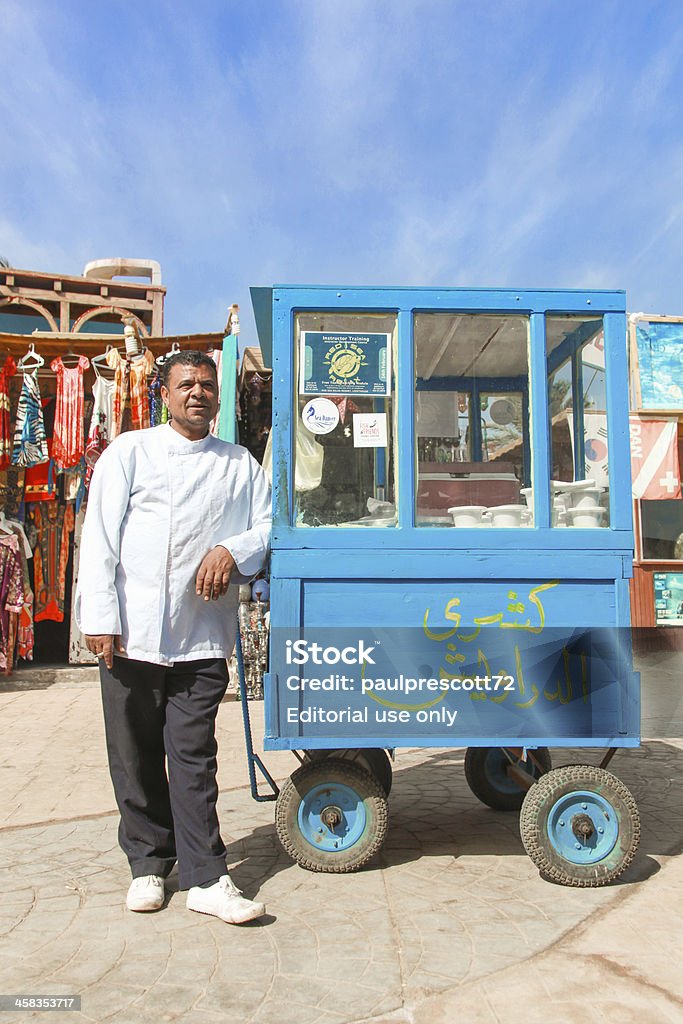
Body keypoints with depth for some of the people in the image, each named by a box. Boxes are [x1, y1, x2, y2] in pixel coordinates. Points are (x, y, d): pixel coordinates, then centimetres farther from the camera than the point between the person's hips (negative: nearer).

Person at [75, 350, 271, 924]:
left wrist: (233, 550, -12)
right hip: (131, 634, 0)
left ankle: (207, 879, 9)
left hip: (202, 637, 0)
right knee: (136, 758, 9)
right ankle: (149, 865, 25)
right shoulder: (129, 452, 8)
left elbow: (267, 525, 10)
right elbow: (99, 537, 1)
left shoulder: (240, 465, 12)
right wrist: (100, 617, -7)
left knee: (194, 758, 2)